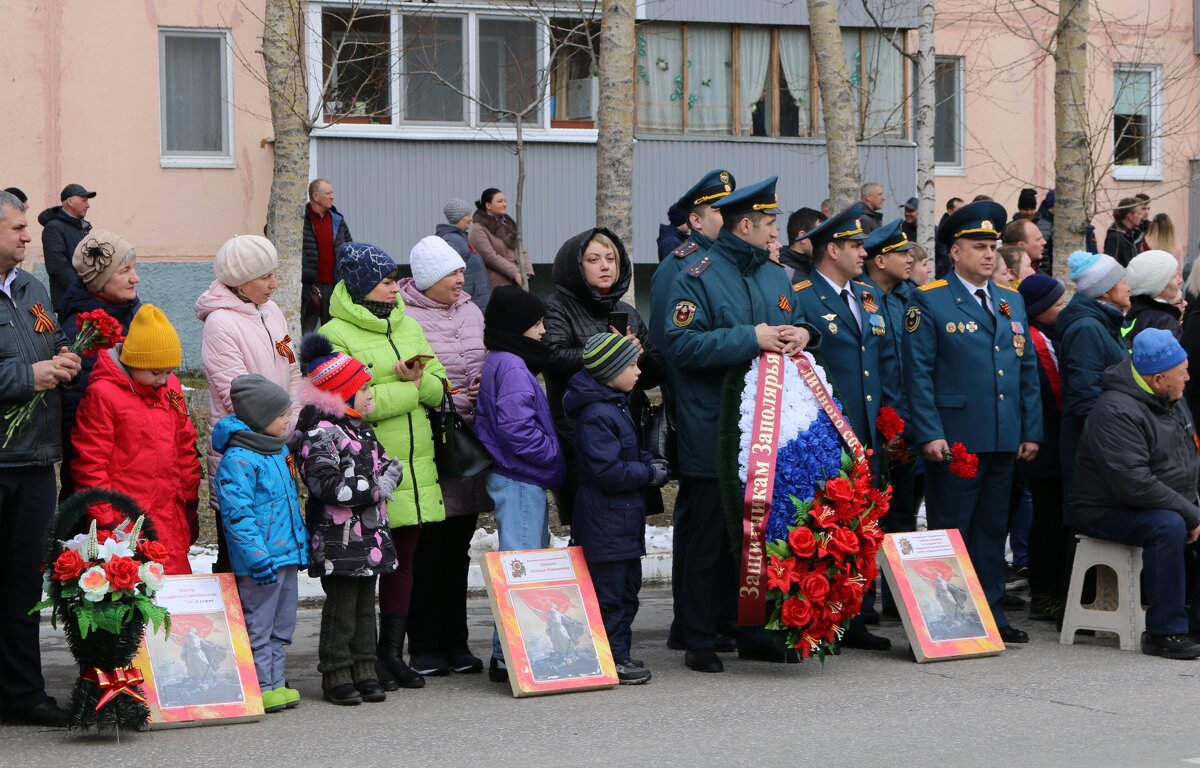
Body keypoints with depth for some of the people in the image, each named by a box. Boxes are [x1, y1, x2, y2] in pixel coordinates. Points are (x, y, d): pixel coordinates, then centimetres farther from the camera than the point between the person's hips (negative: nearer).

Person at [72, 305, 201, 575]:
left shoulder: (171, 388, 11)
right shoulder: (103, 394, -9)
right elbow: (90, 464, -10)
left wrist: (189, 502, 18)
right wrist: (104, 520, -11)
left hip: (170, 521, 7)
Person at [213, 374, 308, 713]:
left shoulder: (279, 450, 14)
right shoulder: (238, 459, -17)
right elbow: (237, 513, -22)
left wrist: (301, 540, 24)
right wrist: (257, 555, -26)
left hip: (287, 553, 10)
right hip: (262, 558, -10)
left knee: (281, 623, 16)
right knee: (258, 623, 0)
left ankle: (275, 682, 25)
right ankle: (262, 687, 5)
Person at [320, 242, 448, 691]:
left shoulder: (409, 327, 16)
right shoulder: (335, 336, -7)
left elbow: (438, 389, 13)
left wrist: (418, 379, -10)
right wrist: (408, 387, -10)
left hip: (416, 467, 7)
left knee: (403, 558, 11)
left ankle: (392, 651, 21)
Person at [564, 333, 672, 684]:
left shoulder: (617, 407, 13)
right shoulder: (596, 415, -20)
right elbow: (608, 471, -25)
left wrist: (654, 464, 5)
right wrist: (649, 474, -14)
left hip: (624, 515, 11)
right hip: (606, 519, -11)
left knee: (628, 585, 15)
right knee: (610, 589, -5)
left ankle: (620, 653, 23)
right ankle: (614, 659, 0)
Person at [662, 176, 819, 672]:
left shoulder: (775, 276, 14)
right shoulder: (698, 277, -9)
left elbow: (797, 325, 24)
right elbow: (682, 344, -18)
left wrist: (803, 334, -1)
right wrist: (750, 339, -21)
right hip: (713, 438, -7)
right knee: (709, 537, -2)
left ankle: (755, 631, 22)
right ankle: (699, 641, 5)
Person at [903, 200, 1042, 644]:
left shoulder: (1012, 302, 16)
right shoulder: (929, 302, -3)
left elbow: (1028, 370, 18)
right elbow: (918, 372, -8)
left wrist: (1031, 431, 11)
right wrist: (929, 434, -15)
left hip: (1004, 441, 6)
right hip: (954, 438, -6)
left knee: (993, 528, 11)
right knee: (950, 530, -1)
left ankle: (991, 612, 17)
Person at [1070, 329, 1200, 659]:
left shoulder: (1173, 402, 9)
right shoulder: (1116, 412, -22)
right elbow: (1134, 483, -29)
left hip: (1169, 505, 9)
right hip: (1108, 512, -9)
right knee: (1168, 527, -34)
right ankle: (1164, 632, -29)